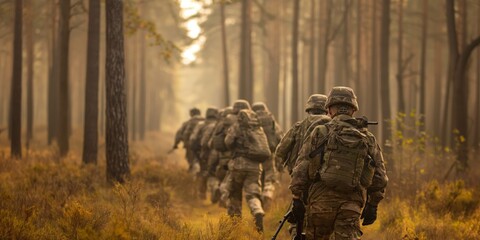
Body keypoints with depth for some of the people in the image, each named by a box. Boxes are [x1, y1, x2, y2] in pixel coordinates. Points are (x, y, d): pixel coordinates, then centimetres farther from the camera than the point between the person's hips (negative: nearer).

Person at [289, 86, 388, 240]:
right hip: (352, 203, 1)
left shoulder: (320, 133, 3)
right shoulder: (368, 138, 10)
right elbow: (380, 177, 11)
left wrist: (296, 198, 5)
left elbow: (301, 168, 0)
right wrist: (372, 205, 18)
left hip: (321, 199, -1)